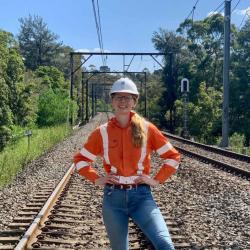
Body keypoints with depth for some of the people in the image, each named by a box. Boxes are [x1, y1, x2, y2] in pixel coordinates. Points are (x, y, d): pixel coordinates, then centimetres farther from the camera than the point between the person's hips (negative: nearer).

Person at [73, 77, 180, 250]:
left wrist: (157, 180, -3)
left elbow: (173, 156, 5)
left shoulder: (147, 129, -2)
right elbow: (80, 159, 12)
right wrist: (96, 179, 1)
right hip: (113, 197, 2)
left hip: (141, 195, -1)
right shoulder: (102, 132, 0)